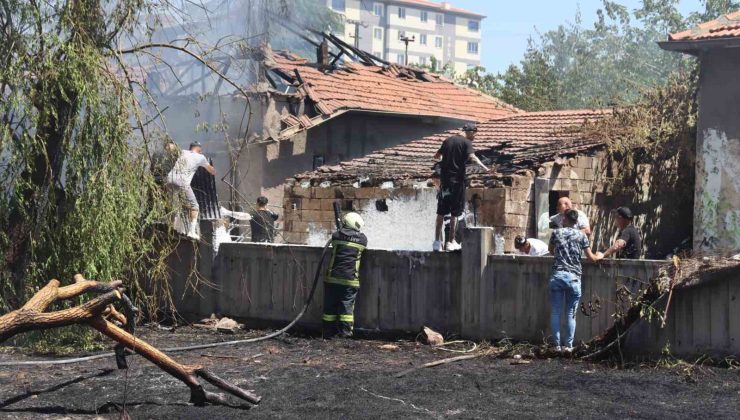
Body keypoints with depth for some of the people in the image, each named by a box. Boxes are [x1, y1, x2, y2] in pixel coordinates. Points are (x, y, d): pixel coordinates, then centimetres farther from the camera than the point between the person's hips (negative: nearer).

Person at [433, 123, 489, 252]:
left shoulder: (448, 140, 13)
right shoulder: (467, 142, -3)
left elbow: (436, 156, 23)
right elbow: (472, 157, -22)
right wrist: (485, 168, -27)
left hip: (444, 179, 5)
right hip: (457, 180, -5)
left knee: (441, 212, 9)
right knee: (455, 213, 1)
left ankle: (437, 241, 9)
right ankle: (451, 242, 2)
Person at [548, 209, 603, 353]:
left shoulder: (556, 233, 8)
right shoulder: (581, 235, 5)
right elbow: (591, 257, 6)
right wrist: (600, 256, 27)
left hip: (557, 275, 0)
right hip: (573, 277, 0)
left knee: (555, 313, 5)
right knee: (571, 314, 5)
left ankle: (557, 344, 5)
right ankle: (568, 345, 5)